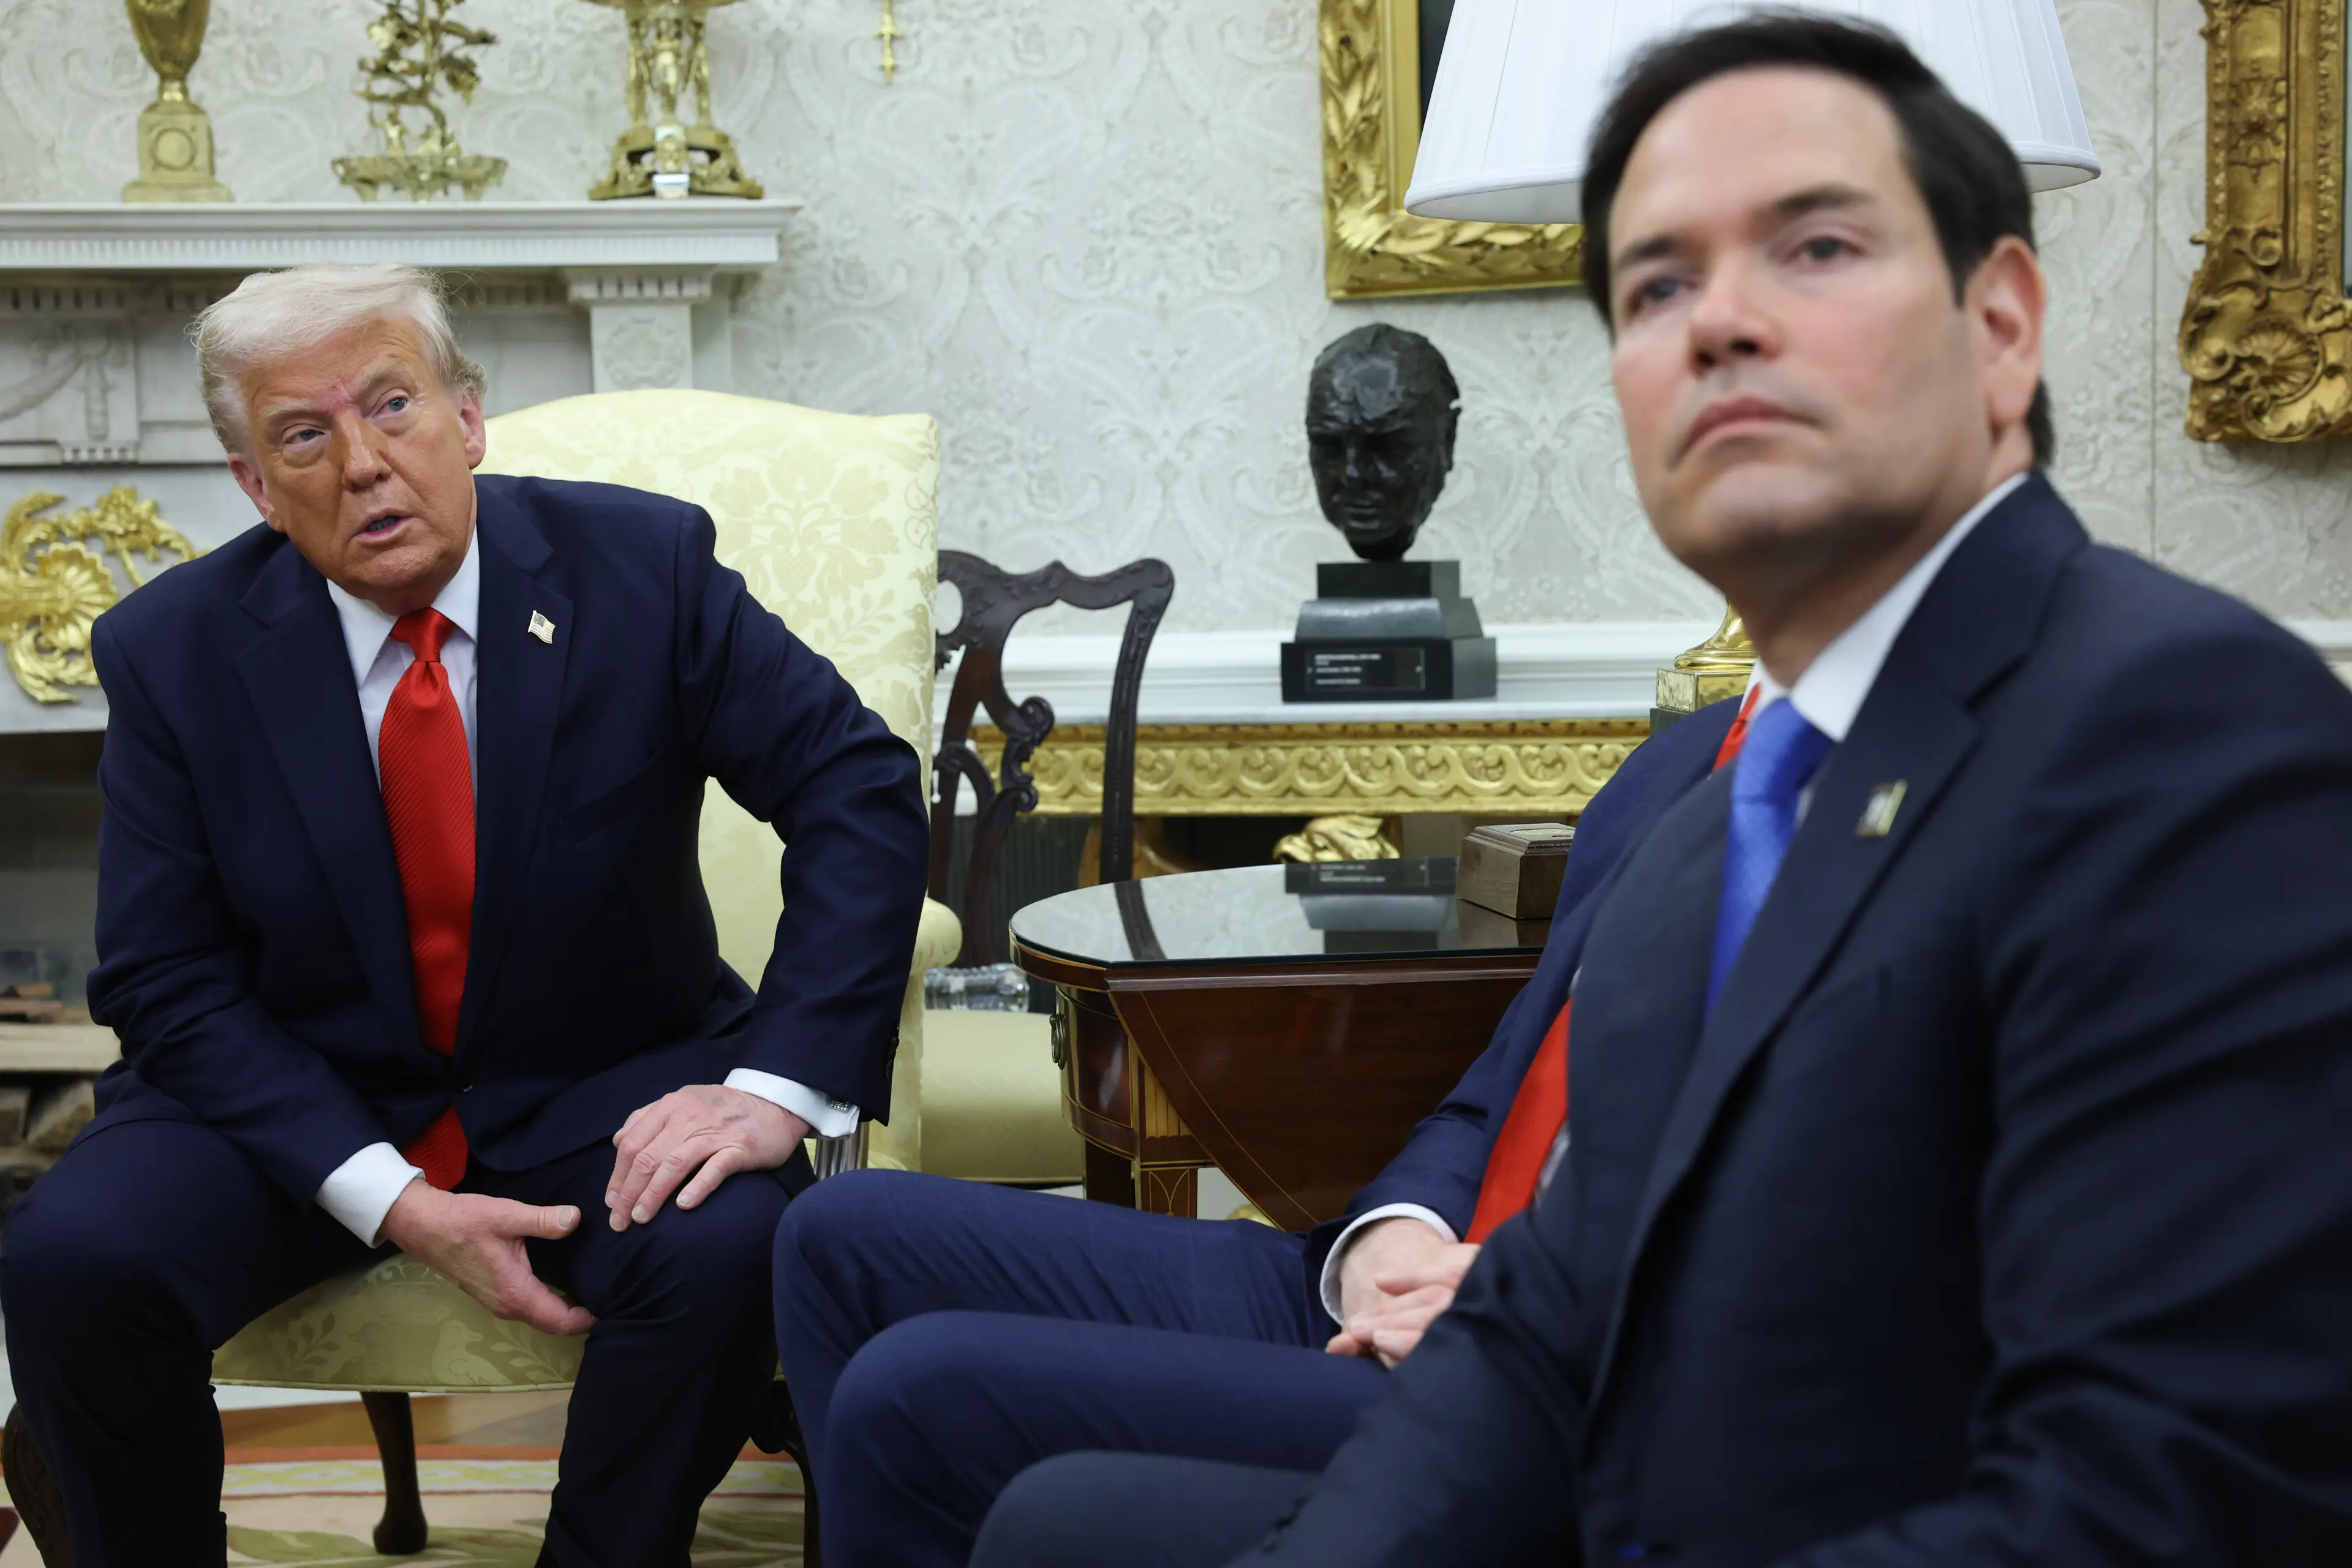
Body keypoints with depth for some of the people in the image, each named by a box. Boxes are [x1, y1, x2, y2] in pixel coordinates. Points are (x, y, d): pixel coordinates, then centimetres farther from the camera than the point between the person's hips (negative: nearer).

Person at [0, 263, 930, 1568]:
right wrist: (394, 1204, -19)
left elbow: (860, 790, -10)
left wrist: (775, 1086, -23)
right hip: (298, 1106, 1)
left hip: (603, 1093, 0)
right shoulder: (171, 651, -7)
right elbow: (167, 982, -6)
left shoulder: (643, 567, -9)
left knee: (726, 1246, -31)